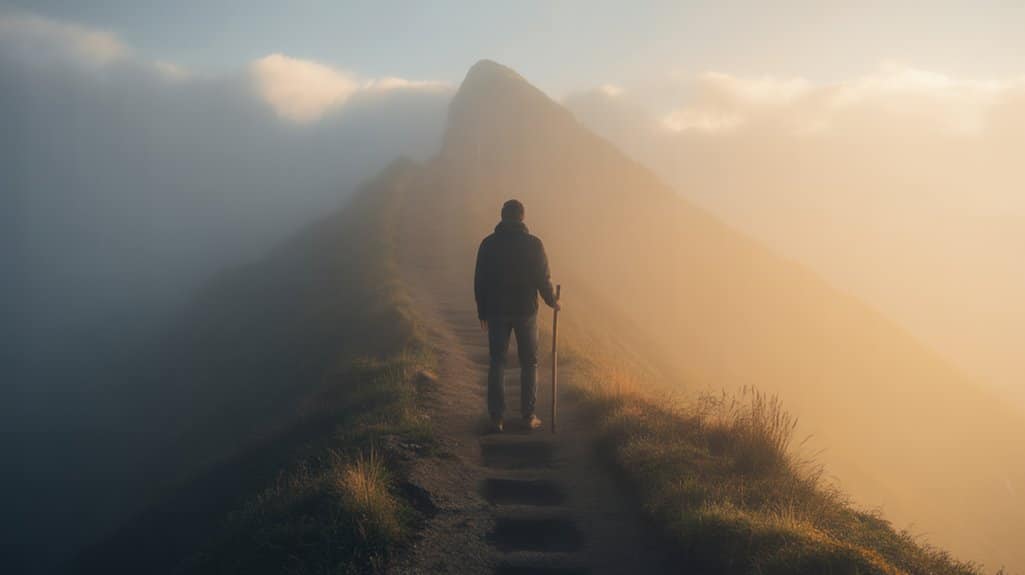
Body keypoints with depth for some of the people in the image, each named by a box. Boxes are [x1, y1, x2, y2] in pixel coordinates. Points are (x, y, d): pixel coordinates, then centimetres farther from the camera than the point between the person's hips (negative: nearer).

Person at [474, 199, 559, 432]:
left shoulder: (489, 244, -2)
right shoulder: (533, 244, -8)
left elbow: (479, 281, 0)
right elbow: (543, 279, -7)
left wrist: (482, 312, 10)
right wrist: (552, 301, 11)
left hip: (496, 312, 1)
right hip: (526, 310, -1)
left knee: (497, 363, 9)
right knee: (529, 363, 11)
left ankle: (497, 418, 6)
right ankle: (528, 416, 10)